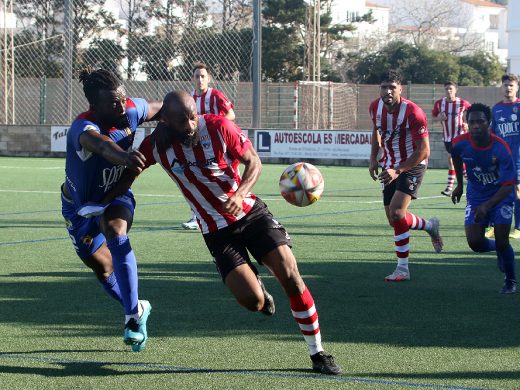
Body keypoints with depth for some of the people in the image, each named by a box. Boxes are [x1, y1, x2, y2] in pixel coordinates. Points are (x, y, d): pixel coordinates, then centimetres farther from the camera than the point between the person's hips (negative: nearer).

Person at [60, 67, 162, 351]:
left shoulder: (132, 109, -23)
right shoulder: (83, 128, -39)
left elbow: (159, 109, 2)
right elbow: (100, 144, -65)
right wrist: (123, 156, -85)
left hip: (116, 195, 1)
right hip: (80, 205, -1)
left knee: (115, 230, -31)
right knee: (102, 267, 10)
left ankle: (133, 314, -28)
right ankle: (137, 309, 39)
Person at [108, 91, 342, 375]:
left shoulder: (218, 127, -15)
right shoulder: (156, 145, -10)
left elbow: (253, 161, -6)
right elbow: (130, 173, 7)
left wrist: (240, 194, -24)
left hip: (251, 212, 0)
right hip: (217, 231, 0)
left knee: (290, 276, -15)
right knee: (252, 301, -16)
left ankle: (318, 354, 1)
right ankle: (256, 286, 26)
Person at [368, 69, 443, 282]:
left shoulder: (413, 112, -24)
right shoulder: (376, 107, -5)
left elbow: (424, 151, -22)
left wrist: (398, 171, -29)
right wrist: (374, 158, 6)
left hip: (412, 166, -7)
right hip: (390, 167, 7)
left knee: (396, 212, -23)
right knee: (393, 220, 5)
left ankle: (402, 268, -7)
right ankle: (430, 226, 30)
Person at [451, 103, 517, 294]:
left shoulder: (500, 148, -29)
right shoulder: (461, 143, -18)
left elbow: (508, 185, -29)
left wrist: (487, 206, -41)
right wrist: (459, 185, 18)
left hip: (500, 196, -3)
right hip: (476, 197, 3)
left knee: (501, 241, -11)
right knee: (475, 242, -10)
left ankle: (511, 281, 15)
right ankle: (498, 249, 26)